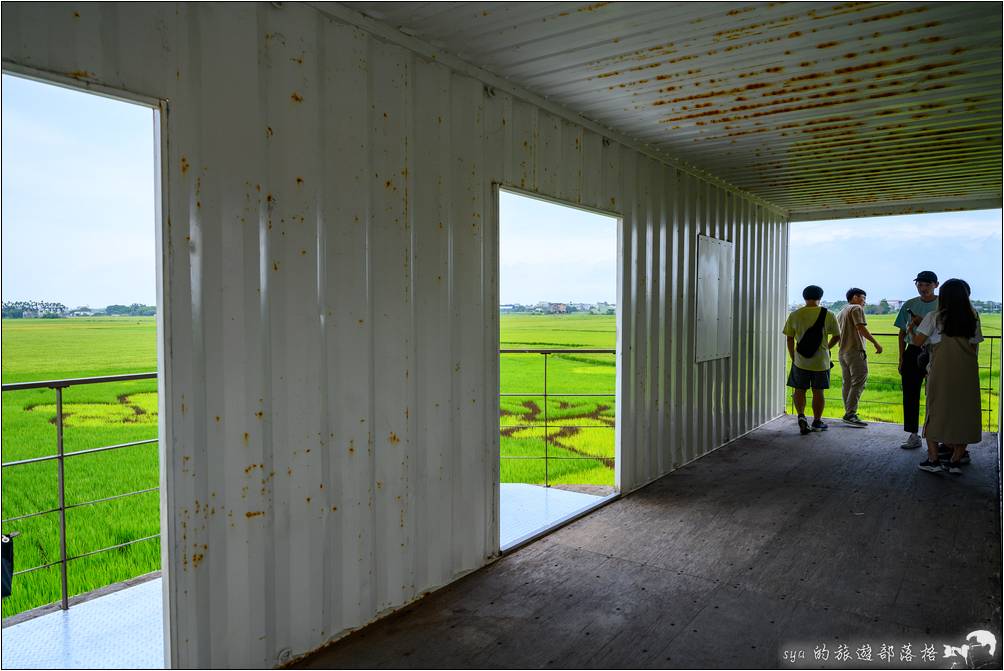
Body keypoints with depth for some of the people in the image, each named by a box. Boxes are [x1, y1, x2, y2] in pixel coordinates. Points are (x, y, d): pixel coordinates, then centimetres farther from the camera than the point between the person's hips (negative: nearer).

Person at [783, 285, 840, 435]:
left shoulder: (794, 315, -3)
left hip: (800, 361, 0)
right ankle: (817, 422, 21)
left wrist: (793, 358, 11)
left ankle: (801, 416, -7)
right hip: (821, 361, 0)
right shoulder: (828, 315, -4)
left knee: (799, 390, 12)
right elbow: (837, 337, 4)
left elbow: (790, 339, 0)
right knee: (818, 392, 11)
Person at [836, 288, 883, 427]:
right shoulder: (856, 308, -4)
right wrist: (875, 342, -17)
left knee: (847, 383, 10)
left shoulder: (841, 312, 22)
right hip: (855, 351, -9)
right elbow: (861, 327, -17)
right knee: (858, 383, -11)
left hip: (842, 352, 9)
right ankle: (850, 414, -17)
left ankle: (848, 413, 13)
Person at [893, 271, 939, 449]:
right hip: (913, 352, 3)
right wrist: (901, 359, 6)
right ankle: (914, 436, 12)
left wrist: (921, 323, -18)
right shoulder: (909, 305, 7)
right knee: (910, 394, 3)